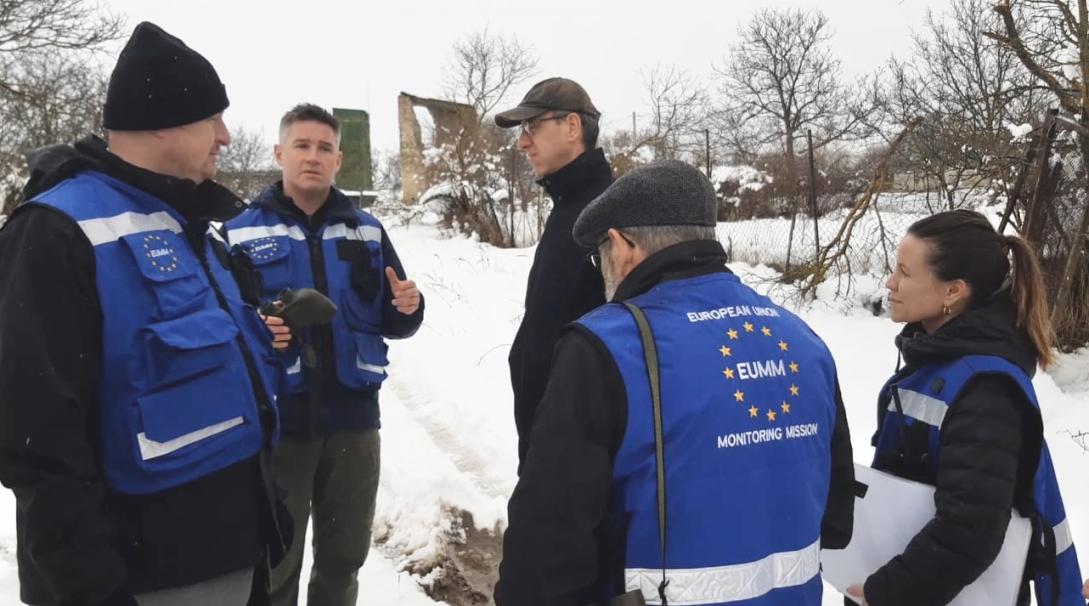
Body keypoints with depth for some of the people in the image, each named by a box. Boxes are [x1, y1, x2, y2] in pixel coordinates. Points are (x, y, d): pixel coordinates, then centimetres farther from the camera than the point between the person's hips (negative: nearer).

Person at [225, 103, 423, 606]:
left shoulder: (366, 230, 7)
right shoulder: (241, 231, -2)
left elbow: (391, 322, 9)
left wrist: (408, 307, -13)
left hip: (353, 420, 3)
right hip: (275, 424, -2)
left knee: (344, 555, 18)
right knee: (275, 564, 12)